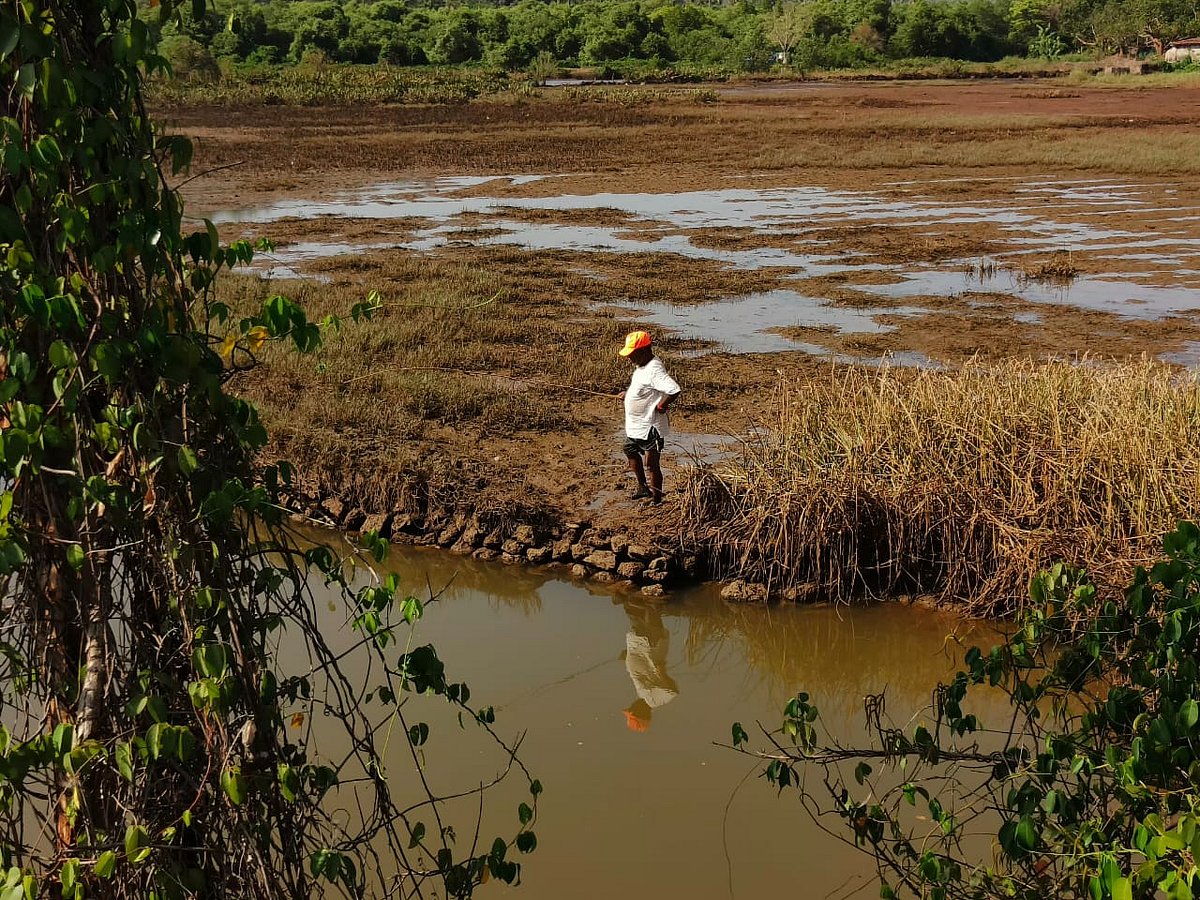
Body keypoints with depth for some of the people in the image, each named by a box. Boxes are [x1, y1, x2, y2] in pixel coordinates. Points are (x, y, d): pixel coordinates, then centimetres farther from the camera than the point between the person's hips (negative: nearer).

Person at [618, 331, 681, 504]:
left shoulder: (654, 370, -27)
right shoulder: (641, 366, 5)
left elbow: (674, 391, -39)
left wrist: (661, 405, -25)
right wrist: (628, 393, 11)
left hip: (650, 427, -11)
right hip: (635, 425, 11)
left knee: (651, 464, 0)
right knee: (630, 451, 27)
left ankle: (656, 498, 15)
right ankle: (642, 487, 42)